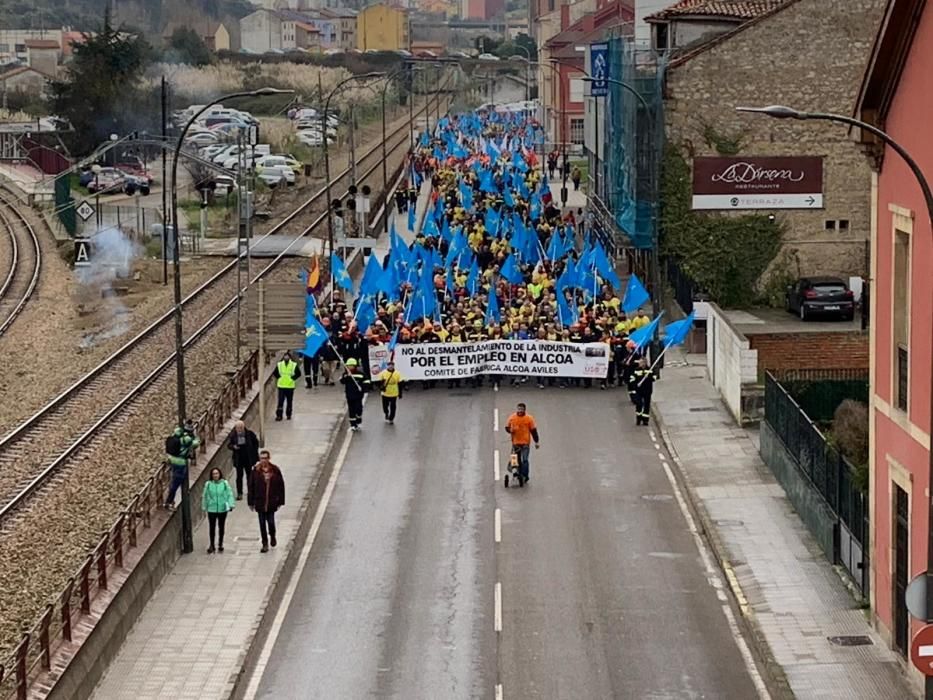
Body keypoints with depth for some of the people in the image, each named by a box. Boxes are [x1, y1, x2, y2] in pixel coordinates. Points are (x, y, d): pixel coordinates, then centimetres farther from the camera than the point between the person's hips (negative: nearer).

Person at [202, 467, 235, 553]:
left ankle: (220, 545, 25)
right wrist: (204, 507, 3)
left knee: (221, 527, 12)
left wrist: (231, 505, -9)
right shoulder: (208, 484, -6)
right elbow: (204, 496, 1)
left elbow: (229, 494, -3)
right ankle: (212, 546, 13)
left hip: (223, 509, 0)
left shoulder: (225, 483, -6)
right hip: (211, 509, 0)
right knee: (212, 527, 1)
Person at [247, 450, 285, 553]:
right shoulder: (255, 471, -5)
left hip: (272, 502, -1)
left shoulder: (275, 471, -5)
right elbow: (251, 487, 0)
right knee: (262, 524, 5)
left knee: (271, 521, 1)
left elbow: (281, 486, 1)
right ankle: (265, 544, 17)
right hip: (260, 502, 1)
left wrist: (280, 501, 0)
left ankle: (272, 536, 33)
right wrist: (251, 502, 0)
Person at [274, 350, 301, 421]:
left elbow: (298, 373, -1)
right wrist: (279, 378, -1)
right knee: (280, 401, -5)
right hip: (281, 386, 0)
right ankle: (279, 415, -3)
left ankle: (288, 415, 20)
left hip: (290, 386, 0)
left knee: (289, 401, 8)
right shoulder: (279, 364, 3)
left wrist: (292, 378, -9)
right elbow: (275, 373, 11)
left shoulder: (294, 365, -2)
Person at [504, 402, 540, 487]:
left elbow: (533, 430, -1)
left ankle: (525, 476, -5)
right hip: (515, 443, 3)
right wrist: (510, 430, -12)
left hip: (525, 443, -3)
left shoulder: (529, 418, -4)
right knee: (517, 460, 8)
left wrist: (537, 441, -1)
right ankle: (519, 475, 19)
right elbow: (507, 427, 12)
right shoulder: (512, 417, 2)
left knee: (525, 460, -11)